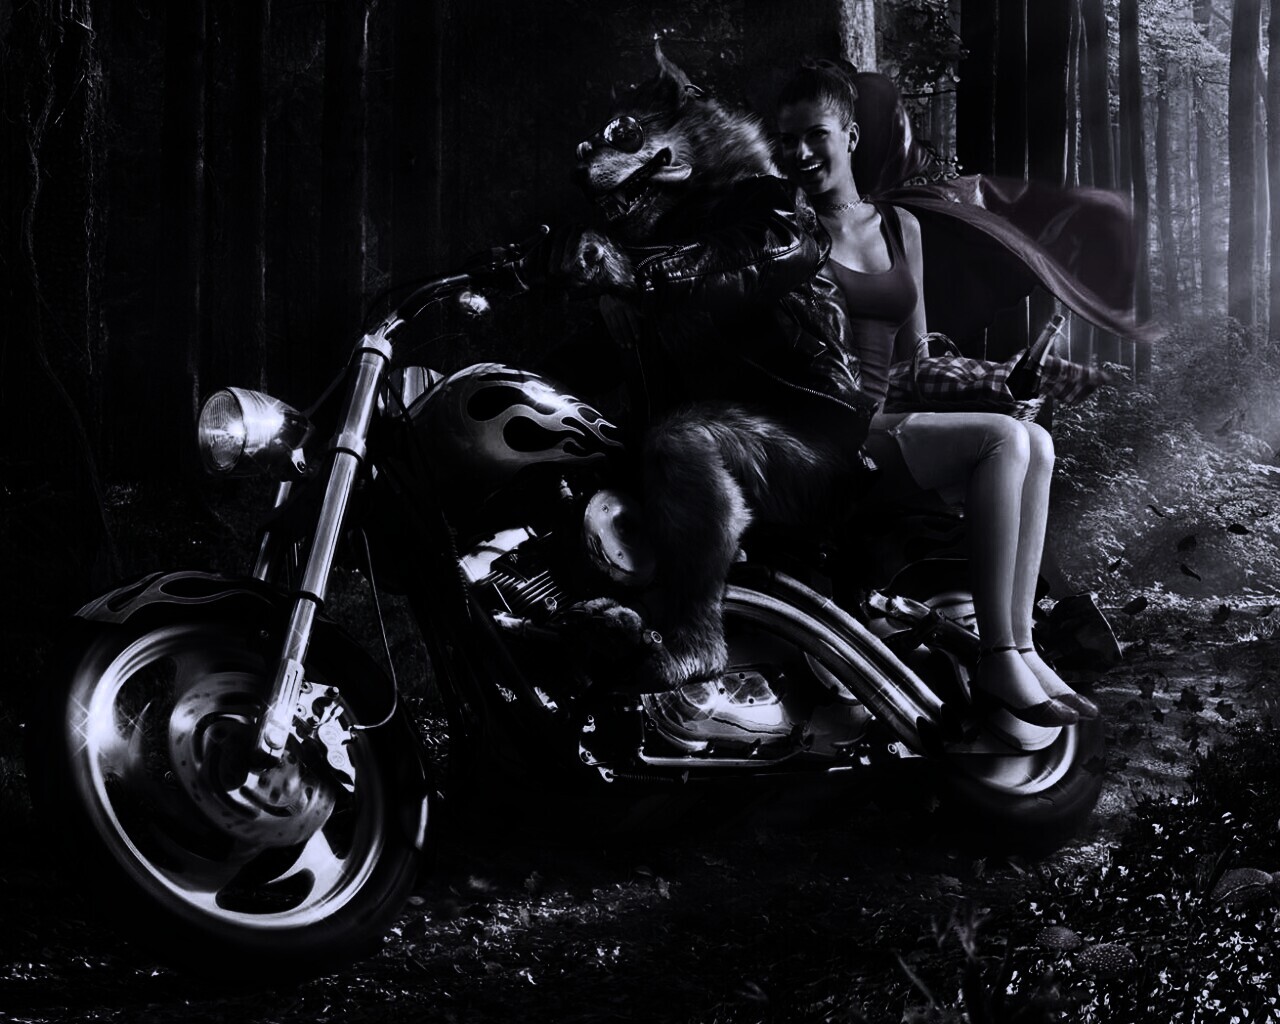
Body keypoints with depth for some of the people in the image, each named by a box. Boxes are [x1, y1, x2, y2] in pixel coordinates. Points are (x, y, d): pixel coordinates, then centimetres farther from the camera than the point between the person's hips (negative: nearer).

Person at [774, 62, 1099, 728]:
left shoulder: (901, 228, 20)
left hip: (888, 421, 6)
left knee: (1037, 443, -20)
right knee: (1003, 438, -26)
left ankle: (1019, 644, -25)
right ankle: (999, 660, -26)